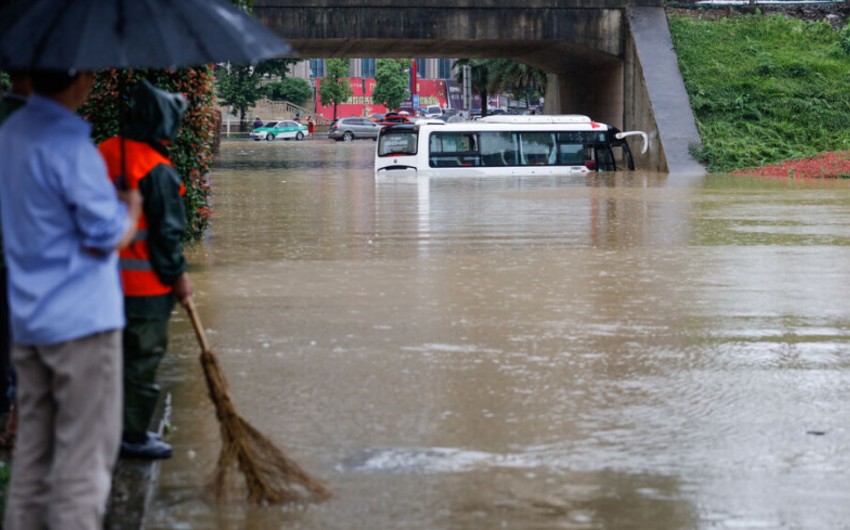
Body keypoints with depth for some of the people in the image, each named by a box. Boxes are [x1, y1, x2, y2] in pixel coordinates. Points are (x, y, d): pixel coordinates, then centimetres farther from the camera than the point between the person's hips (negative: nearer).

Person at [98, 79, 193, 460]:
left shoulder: (105, 154, 5)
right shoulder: (157, 170, -20)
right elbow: (167, 231, -17)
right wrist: (178, 275, -5)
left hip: (108, 278, 8)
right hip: (145, 285, -8)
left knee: (120, 354, 18)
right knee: (143, 357, 3)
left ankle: (126, 427, 28)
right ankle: (134, 436, 9)